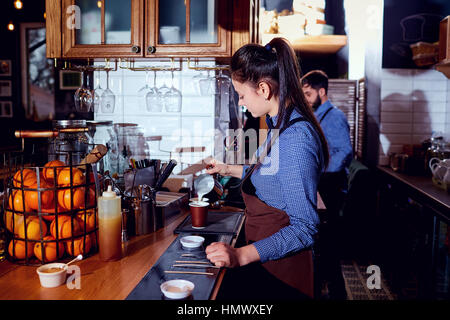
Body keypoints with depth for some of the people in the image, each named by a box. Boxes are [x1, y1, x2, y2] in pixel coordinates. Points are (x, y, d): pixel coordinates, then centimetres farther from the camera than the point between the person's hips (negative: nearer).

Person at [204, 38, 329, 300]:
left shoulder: (296, 138, -25)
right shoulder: (281, 126, 6)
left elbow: (305, 228, -27)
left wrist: (241, 255, -34)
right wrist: (229, 170, 24)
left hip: (279, 274, -9)